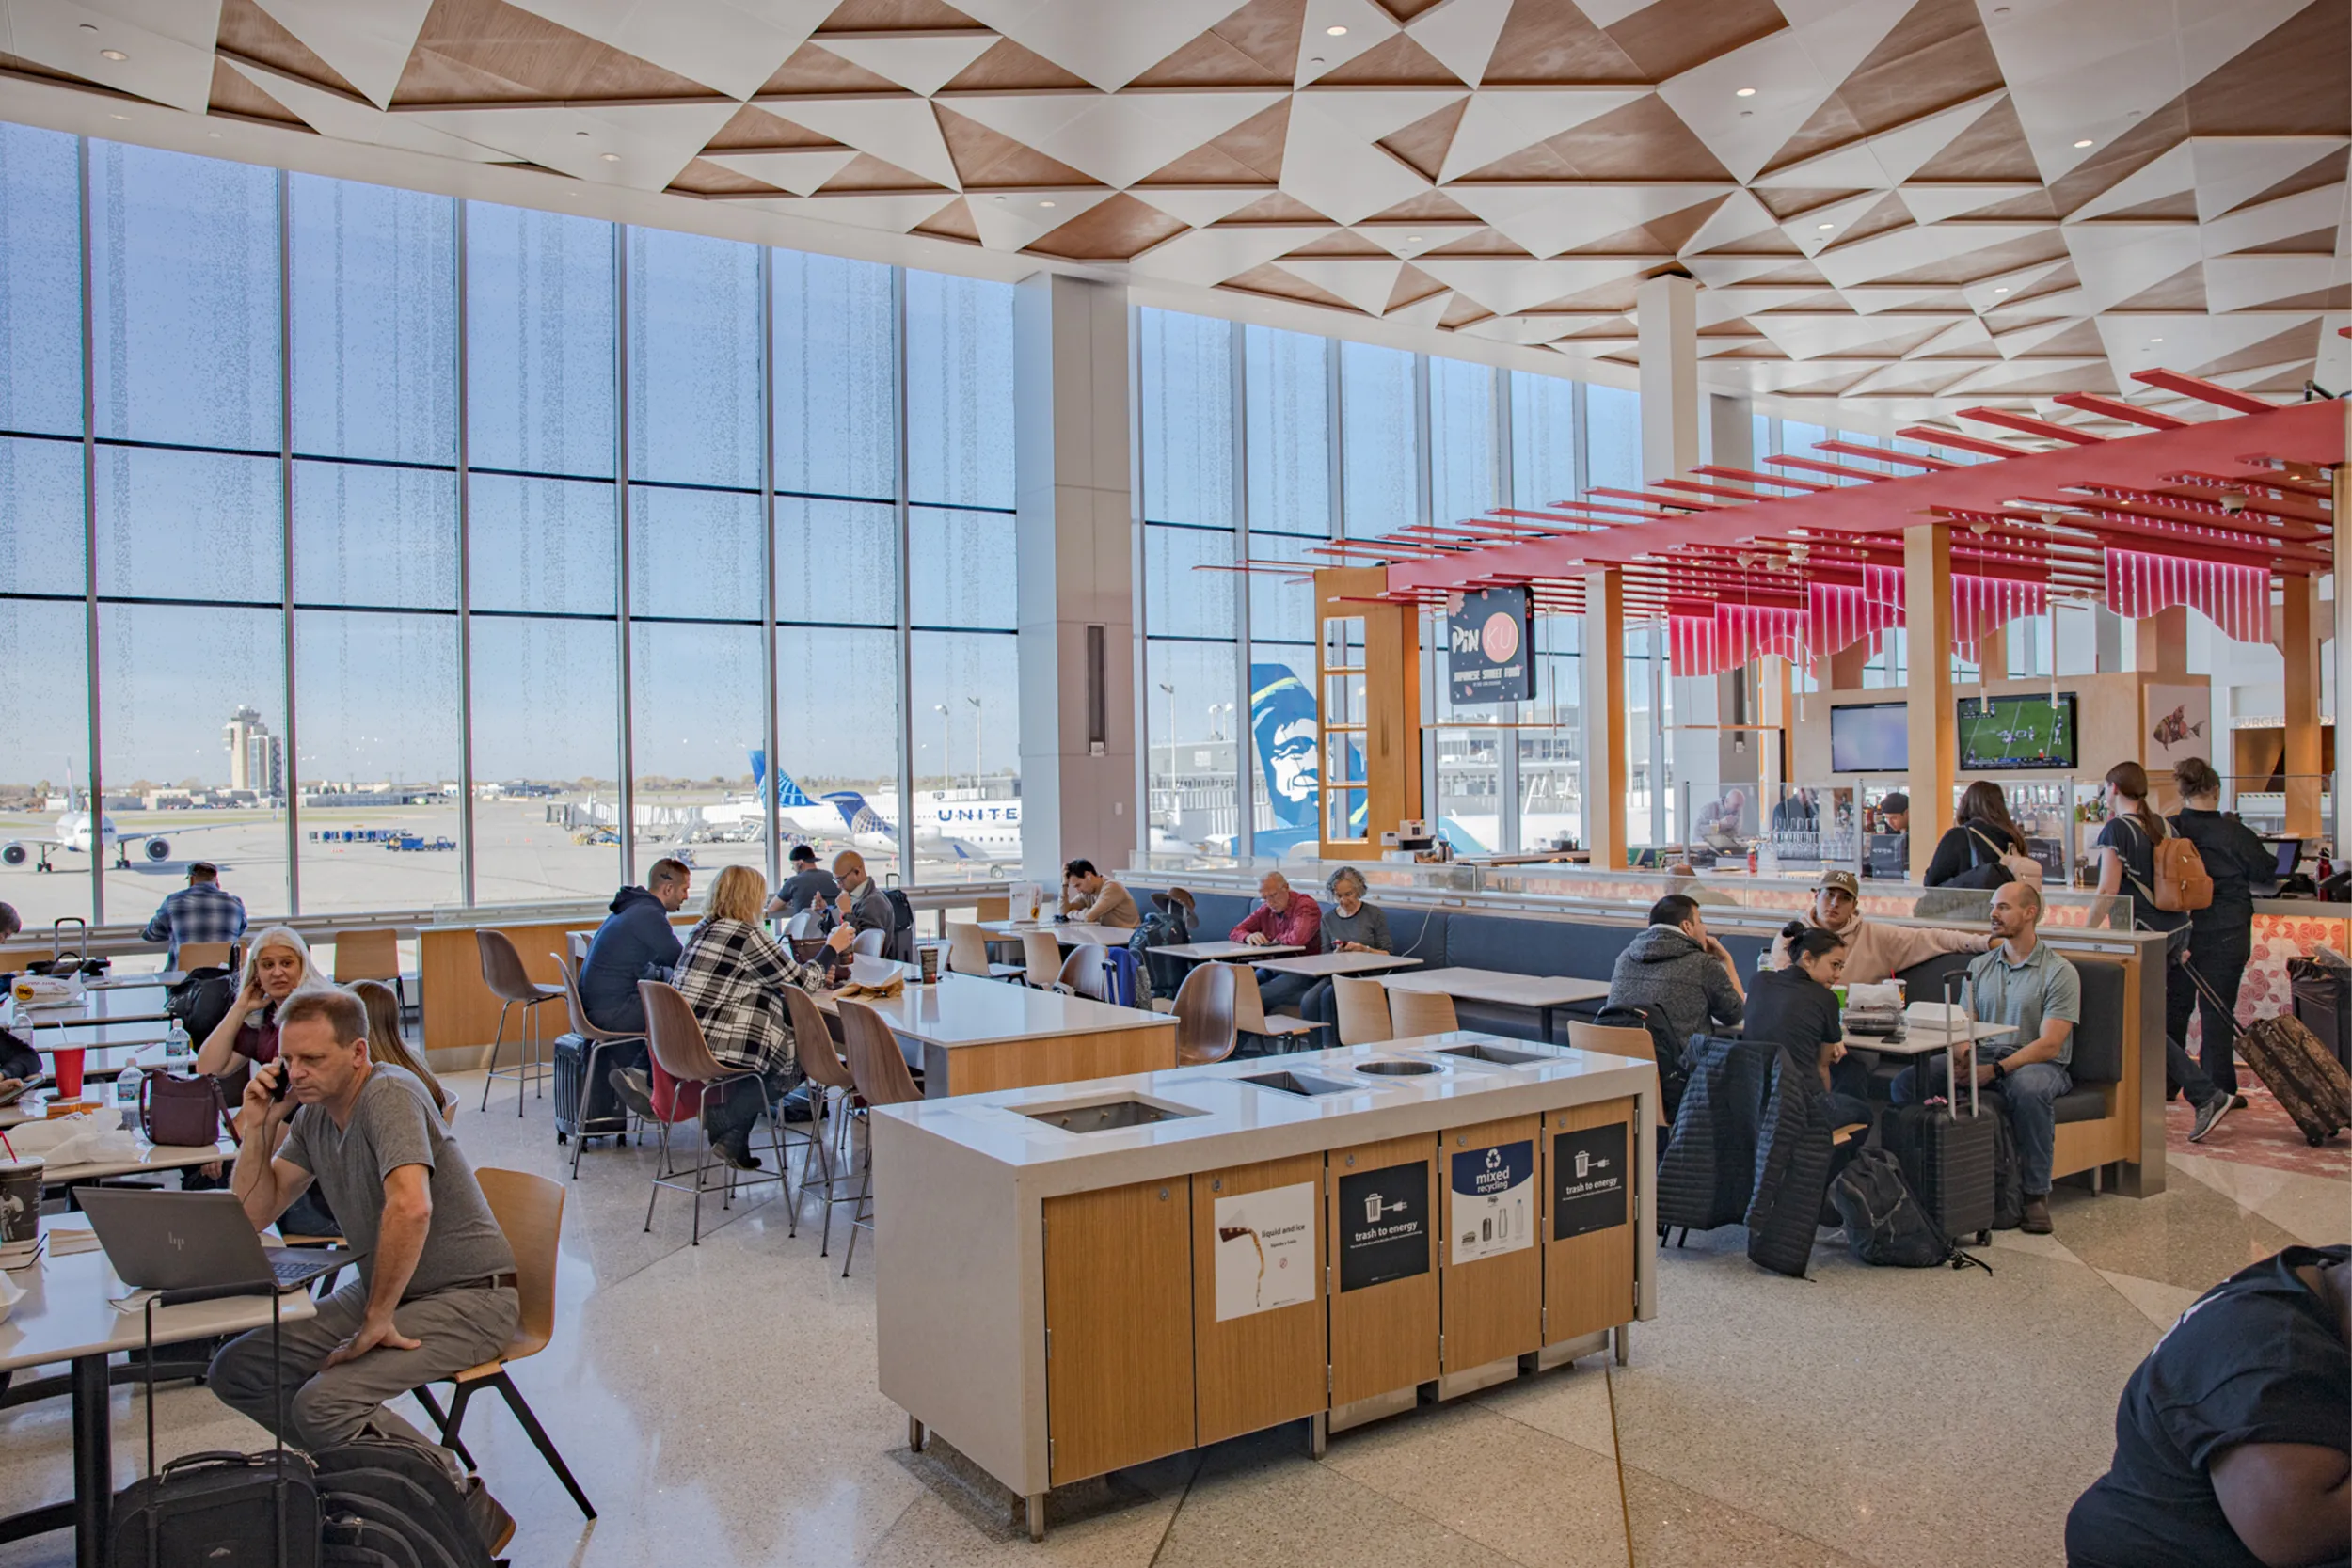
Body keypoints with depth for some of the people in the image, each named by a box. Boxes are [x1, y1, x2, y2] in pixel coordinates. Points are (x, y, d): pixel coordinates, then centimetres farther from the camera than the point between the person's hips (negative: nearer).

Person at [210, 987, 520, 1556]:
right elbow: (251, 1218, 10)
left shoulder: (390, 1094, -20)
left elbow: (410, 1208, -35)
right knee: (235, 1371, 1)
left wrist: (377, 1321, -25)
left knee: (322, 1405, -23)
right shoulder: (312, 1114, 7)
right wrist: (257, 1128, -2)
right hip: (384, 1290, 9)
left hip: (466, 1299, -9)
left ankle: (469, 1513, -8)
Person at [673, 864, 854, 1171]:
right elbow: (801, 981, -5)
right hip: (717, 1051, -9)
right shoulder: (747, 936, -13)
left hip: (682, 1043, 9)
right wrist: (832, 948, 11)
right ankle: (723, 1117, 0)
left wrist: (815, 973, 22)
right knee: (792, 1064, 12)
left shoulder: (702, 930, 14)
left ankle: (733, 1139, 16)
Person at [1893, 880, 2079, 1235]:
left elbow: (2049, 1045, -12)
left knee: (2027, 1088, -41)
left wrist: (1995, 1070, -24)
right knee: (1907, 1082, -20)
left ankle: (2036, 1193, -24)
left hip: (2037, 1063, -4)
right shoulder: (1980, 967, 16)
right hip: (1982, 1056, 5)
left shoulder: (2059, 972, -2)